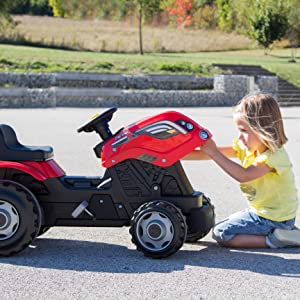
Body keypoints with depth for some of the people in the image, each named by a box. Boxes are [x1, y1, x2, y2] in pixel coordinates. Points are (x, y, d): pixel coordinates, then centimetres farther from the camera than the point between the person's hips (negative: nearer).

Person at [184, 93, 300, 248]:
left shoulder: (275, 156, -26)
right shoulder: (247, 147, -1)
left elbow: (243, 175, -38)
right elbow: (213, 153, -2)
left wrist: (213, 152, -33)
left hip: (273, 218, -9)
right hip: (260, 210, 9)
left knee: (221, 234, -8)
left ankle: (273, 240, -10)